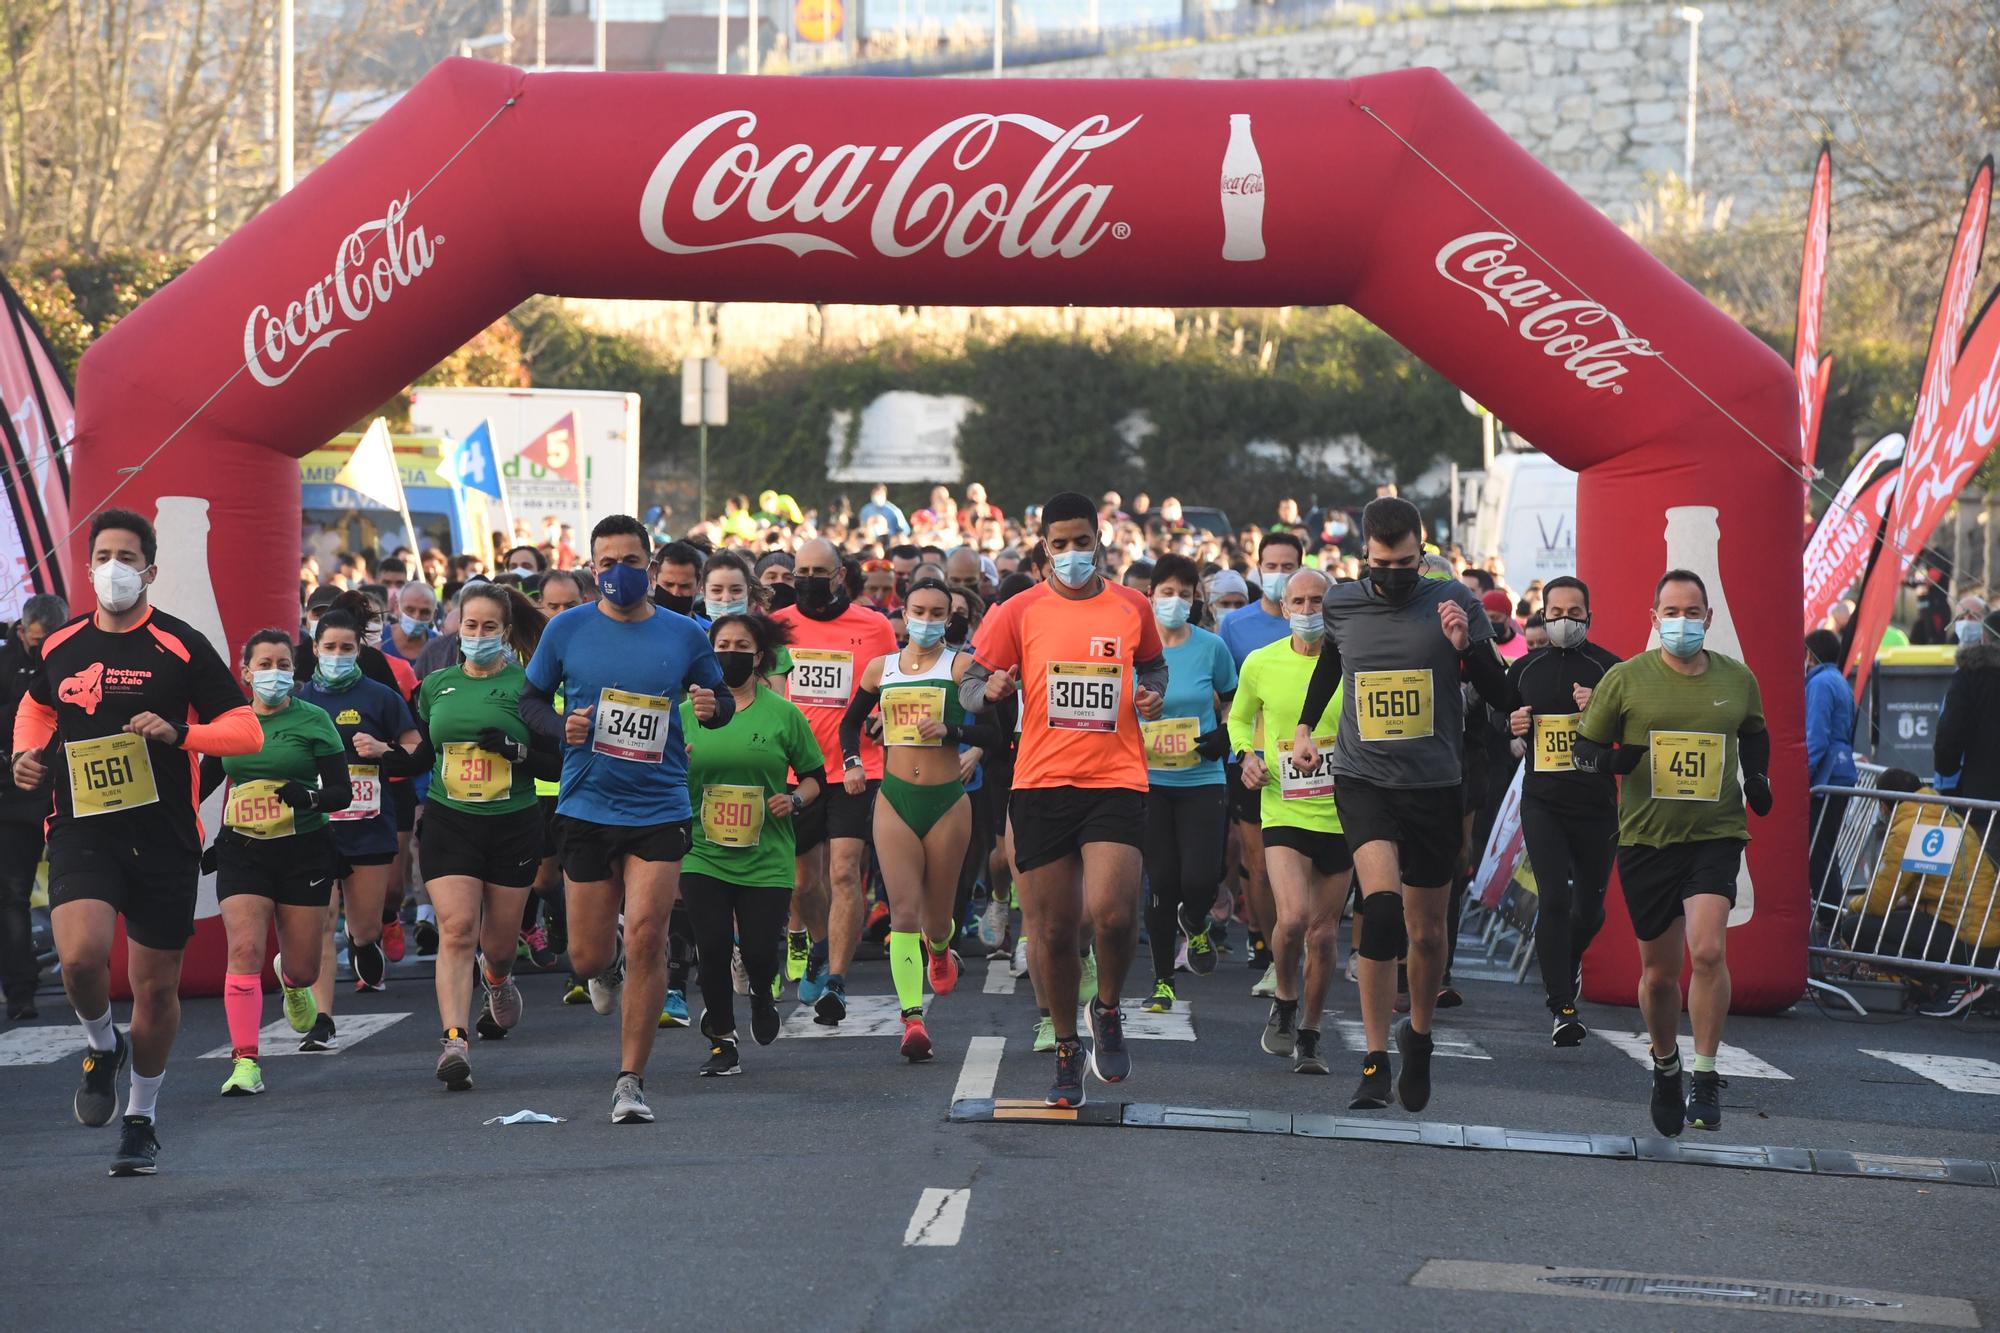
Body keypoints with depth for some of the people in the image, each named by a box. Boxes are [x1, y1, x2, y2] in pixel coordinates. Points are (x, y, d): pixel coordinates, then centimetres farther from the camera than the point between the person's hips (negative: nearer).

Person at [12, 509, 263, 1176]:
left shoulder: (182, 647, -5)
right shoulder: (60, 647, 6)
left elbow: (247, 729, -5)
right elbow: (37, 705, 28)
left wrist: (179, 732, -20)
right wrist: (27, 754, 8)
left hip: (164, 837, -1)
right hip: (81, 828, 1)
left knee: (156, 985, 6)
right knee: (81, 956, -23)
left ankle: (142, 1118, 27)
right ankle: (102, 1047, 10)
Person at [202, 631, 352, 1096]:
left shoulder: (313, 720, -2)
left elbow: (341, 792, -3)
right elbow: (203, 783, 18)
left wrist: (310, 797, -23)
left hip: (302, 851, -1)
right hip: (241, 852, 1)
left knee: (304, 969, 5)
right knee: (244, 950, -17)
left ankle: (291, 982, 45)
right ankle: (245, 1062, -15)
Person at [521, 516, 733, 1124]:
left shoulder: (685, 635, 2)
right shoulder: (567, 631, 1)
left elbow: (720, 697, 14)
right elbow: (530, 698, 11)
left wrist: (713, 707, -10)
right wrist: (560, 727, -10)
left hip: (660, 809, -1)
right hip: (586, 806, 1)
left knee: (646, 938, -13)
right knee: (587, 958, 3)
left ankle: (631, 1081, -3)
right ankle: (610, 970, 43)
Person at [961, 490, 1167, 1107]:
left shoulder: (1132, 608, 8)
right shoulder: (1020, 612, 2)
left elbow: (1153, 663, 27)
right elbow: (969, 687, 4)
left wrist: (1153, 694, 5)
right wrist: (990, 691, -19)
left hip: (1116, 780, 0)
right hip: (1042, 783, 0)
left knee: (1112, 912, -18)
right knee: (1052, 929, 3)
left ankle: (1108, 1010, 11)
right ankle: (1066, 1050, 20)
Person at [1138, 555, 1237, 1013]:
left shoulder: (1211, 647, 0)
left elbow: (1235, 701, 13)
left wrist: (1225, 735, -4)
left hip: (1202, 782, 0)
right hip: (1150, 781, 0)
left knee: (1200, 880, -11)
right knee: (1161, 882, 1)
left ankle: (1194, 924, 26)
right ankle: (1163, 981, 15)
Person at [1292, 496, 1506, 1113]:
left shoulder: (1453, 603, -4)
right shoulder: (1340, 605, 2)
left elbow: (1499, 694, -2)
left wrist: (1467, 646, -19)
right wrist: (1305, 726, 21)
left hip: (1435, 785, 1)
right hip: (1364, 781, 0)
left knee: (1427, 931, 11)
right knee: (1382, 906, -22)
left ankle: (1419, 1034, 40)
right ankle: (1375, 1062, -18)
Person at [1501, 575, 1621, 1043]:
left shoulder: (1608, 667, -1)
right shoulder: (1524, 669, 8)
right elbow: (1499, 718, 23)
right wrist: (1512, 727, 0)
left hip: (1596, 801, 0)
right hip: (1542, 800, 1)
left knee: (1590, 905, 9)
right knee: (1554, 900, -12)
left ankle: (1568, 964, 43)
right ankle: (1563, 1009, -10)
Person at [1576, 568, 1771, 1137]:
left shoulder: (1737, 679, 5)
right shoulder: (1626, 678, -2)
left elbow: (1755, 734, 25)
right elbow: (1584, 748, 4)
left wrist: (1757, 776, 7)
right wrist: (1612, 758, -17)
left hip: (1715, 836, 0)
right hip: (1645, 839, 0)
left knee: (1708, 950, -20)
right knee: (1659, 972, 8)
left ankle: (1706, 1079, -7)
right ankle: (1666, 1069, 35)